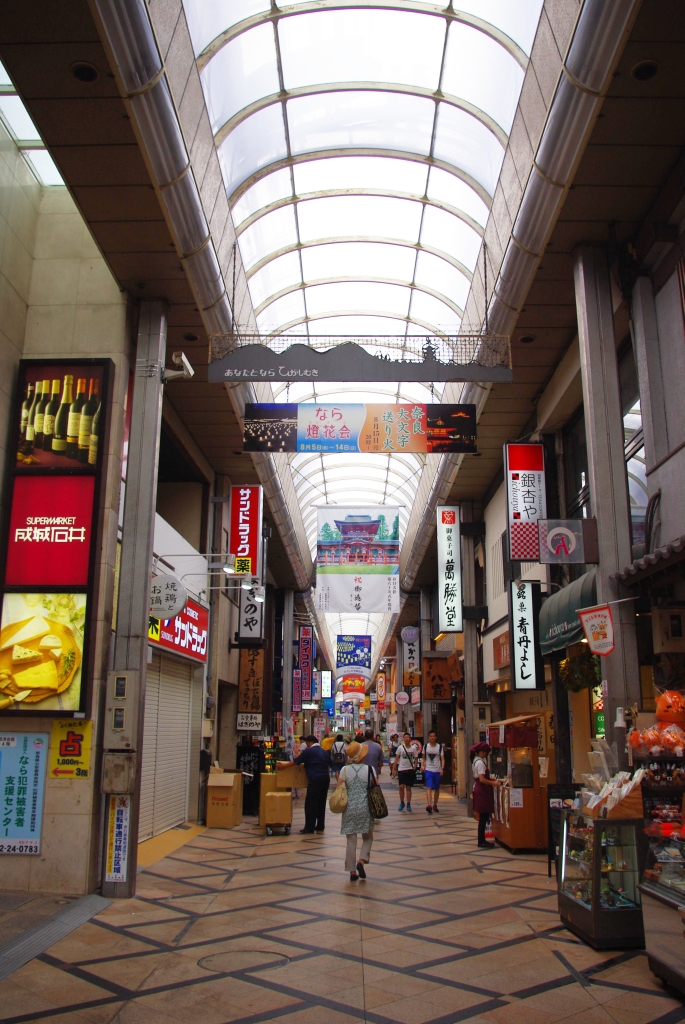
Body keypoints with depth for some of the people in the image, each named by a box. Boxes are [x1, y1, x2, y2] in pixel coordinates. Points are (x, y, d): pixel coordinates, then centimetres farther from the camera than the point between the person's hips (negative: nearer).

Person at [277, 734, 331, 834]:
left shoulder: (308, 751, -3)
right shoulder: (325, 752, 15)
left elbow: (295, 762, -1)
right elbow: (329, 765, 24)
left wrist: (282, 766, 8)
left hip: (315, 779, -7)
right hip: (326, 778, 7)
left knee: (311, 804, -2)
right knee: (321, 803, 13)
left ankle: (309, 828, -2)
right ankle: (320, 826, 17)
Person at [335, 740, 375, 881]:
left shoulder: (345, 770, -3)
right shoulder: (369, 769, -6)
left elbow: (338, 789, -4)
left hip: (349, 809, 1)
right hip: (365, 808, -1)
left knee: (351, 840, 8)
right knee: (367, 837, 17)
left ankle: (352, 871, 10)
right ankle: (361, 861, -3)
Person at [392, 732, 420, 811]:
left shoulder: (414, 748, 1)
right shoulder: (400, 747, 0)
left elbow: (416, 759, 6)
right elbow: (396, 758, 5)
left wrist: (414, 767, -8)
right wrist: (395, 769, 0)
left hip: (410, 769, 0)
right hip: (401, 769, 0)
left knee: (408, 787, 5)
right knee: (401, 787, -6)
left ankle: (408, 804, 14)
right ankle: (402, 803, 11)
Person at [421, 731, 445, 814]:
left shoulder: (440, 747, 0)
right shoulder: (426, 746, 4)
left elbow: (442, 759, -1)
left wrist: (442, 768, -14)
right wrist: (422, 765, -3)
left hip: (437, 770, 1)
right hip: (428, 770, -1)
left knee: (437, 789, 11)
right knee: (429, 787, -14)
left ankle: (435, 805, 25)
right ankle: (429, 805, -23)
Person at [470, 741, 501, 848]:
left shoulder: (475, 761, 13)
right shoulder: (480, 762, -18)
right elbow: (482, 779, -22)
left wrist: (491, 779, 12)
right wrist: (493, 783, -16)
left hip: (478, 789, 10)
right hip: (482, 791, -10)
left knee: (483, 817, 13)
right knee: (484, 817, -4)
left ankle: (482, 840, 18)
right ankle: (481, 842, 0)